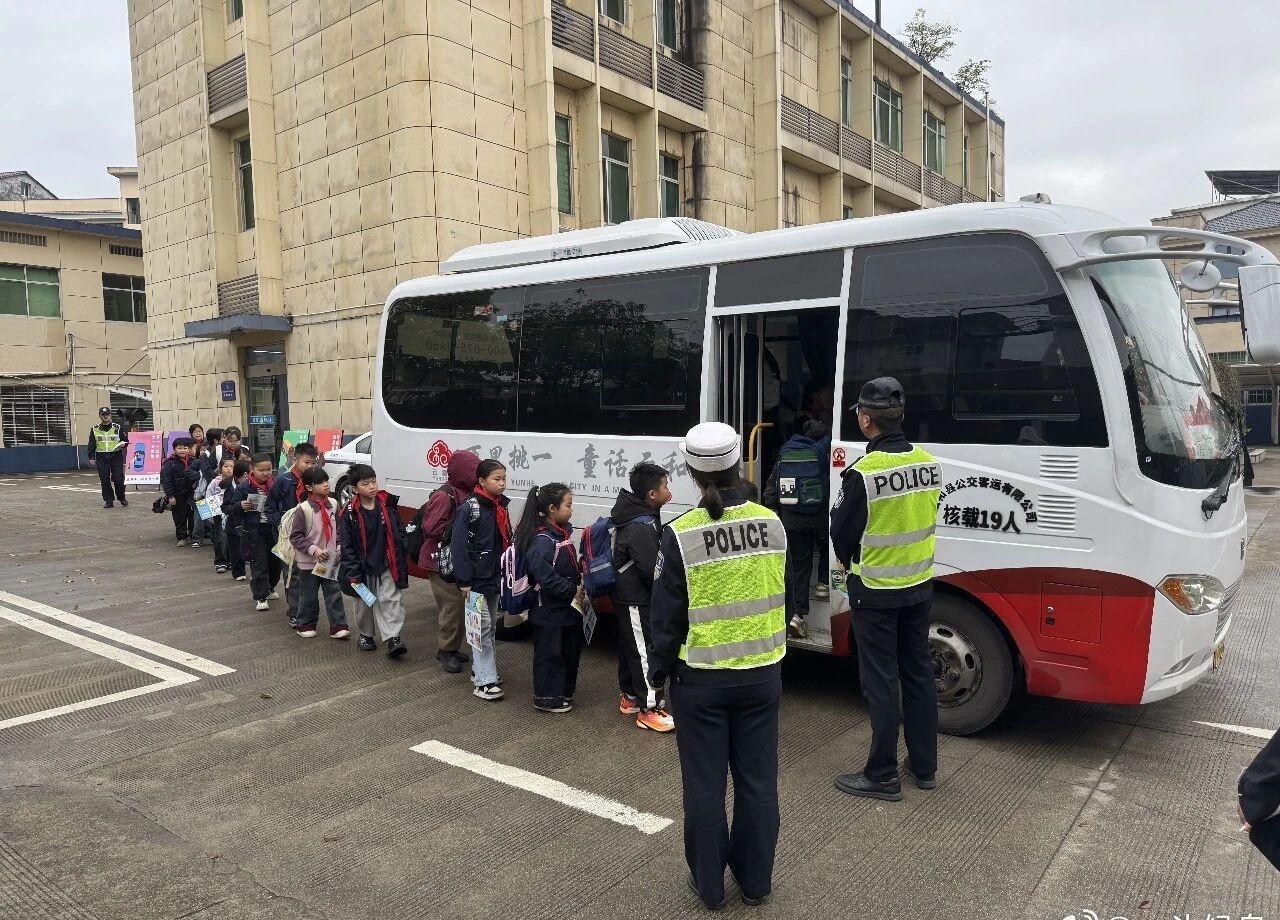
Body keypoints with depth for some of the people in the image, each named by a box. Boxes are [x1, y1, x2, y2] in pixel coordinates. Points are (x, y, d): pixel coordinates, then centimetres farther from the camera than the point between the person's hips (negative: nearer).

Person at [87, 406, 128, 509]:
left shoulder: (117, 428, 8)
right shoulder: (95, 430, 10)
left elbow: (126, 441, 12)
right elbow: (91, 445, 11)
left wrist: (123, 444, -11)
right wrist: (91, 457, 2)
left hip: (116, 456, -1)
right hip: (102, 458, 2)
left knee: (118, 479, -8)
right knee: (104, 480, -1)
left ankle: (122, 498, 11)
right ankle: (109, 500, 7)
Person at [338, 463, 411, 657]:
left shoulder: (388, 505, -4)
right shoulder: (349, 514, -9)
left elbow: (399, 533, 5)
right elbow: (346, 545, -7)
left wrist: (402, 559, 3)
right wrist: (353, 573, -12)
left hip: (387, 564, 0)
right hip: (363, 566, 0)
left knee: (391, 599, -8)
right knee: (365, 602, 14)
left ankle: (393, 638, -8)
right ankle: (366, 635, 32)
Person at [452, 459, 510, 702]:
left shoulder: (500, 506, 8)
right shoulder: (470, 508, -15)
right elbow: (458, 545, -17)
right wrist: (464, 581, -19)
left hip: (497, 578, 8)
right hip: (477, 579, -8)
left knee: (492, 626, 16)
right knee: (483, 627, -6)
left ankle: (482, 670, 30)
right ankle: (484, 681, -1)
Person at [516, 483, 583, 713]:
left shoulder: (563, 533, 7)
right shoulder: (543, 541, -22)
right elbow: (545, 578, -27)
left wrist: (579, 584, 1)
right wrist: (573, 590, -21)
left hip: (568, 608, 9)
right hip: (549, 611, -9)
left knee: (570, 649, 20)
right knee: (549, 653, 4)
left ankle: (564, 691, 36)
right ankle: (546, 698, 18)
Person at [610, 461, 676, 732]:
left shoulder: (636, 514, 7)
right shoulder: (641, 527, -26)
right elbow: (650, 569, -23)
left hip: (626, 595, 11)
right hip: (636, 600, -11)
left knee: (629, 646, 20)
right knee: (644, 650, -3)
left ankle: (629, 696, 33)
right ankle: (648, 709, 4)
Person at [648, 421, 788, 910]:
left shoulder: (680, 534, -18)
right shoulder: (771, 523, -6)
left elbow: (667, 614, -11)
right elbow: (782, 598, 6)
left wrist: (658, 670, 3)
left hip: (701, 678, -3)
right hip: (762, 673, 4)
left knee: (705, 784, 13)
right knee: (757, 780, 17)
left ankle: (709, 884, 28)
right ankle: (755, 879, 33)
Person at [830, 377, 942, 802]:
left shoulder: (862, 474, -23)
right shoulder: (928, 464, -3)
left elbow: (842, 532, -12)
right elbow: (921, 520, 8)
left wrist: (848, 561, 9)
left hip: (875, 591, -6)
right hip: (919, 586, 6)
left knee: (881, 681, 4)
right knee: (918, 673, 17)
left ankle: (882, 776, 14)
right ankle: (924, 766, 29)